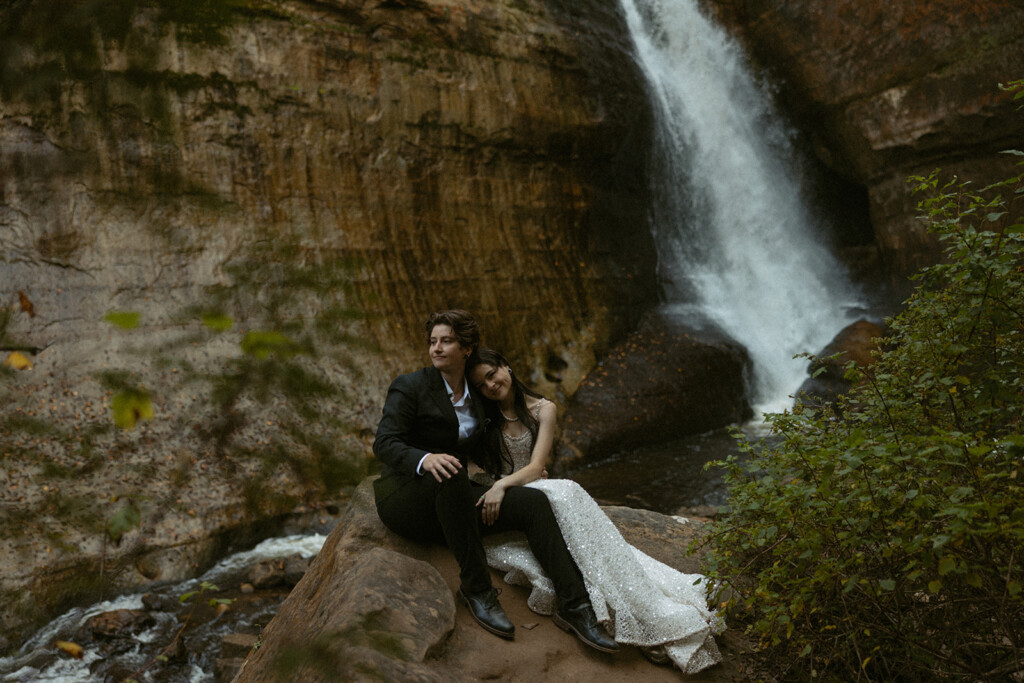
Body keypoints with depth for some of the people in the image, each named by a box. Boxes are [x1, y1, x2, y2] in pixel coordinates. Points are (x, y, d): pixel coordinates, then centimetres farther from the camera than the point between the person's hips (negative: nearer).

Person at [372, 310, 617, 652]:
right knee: (452, 474, -38)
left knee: (533, 501, -17)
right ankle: (475, 587, -26)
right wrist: (424, 460, -39)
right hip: (405, 498, -5)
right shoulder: (409, 387, -6)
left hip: (449, 502, 5)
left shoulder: (474, 394, 12)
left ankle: (573, 604, -21)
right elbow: (384, 444, -18)